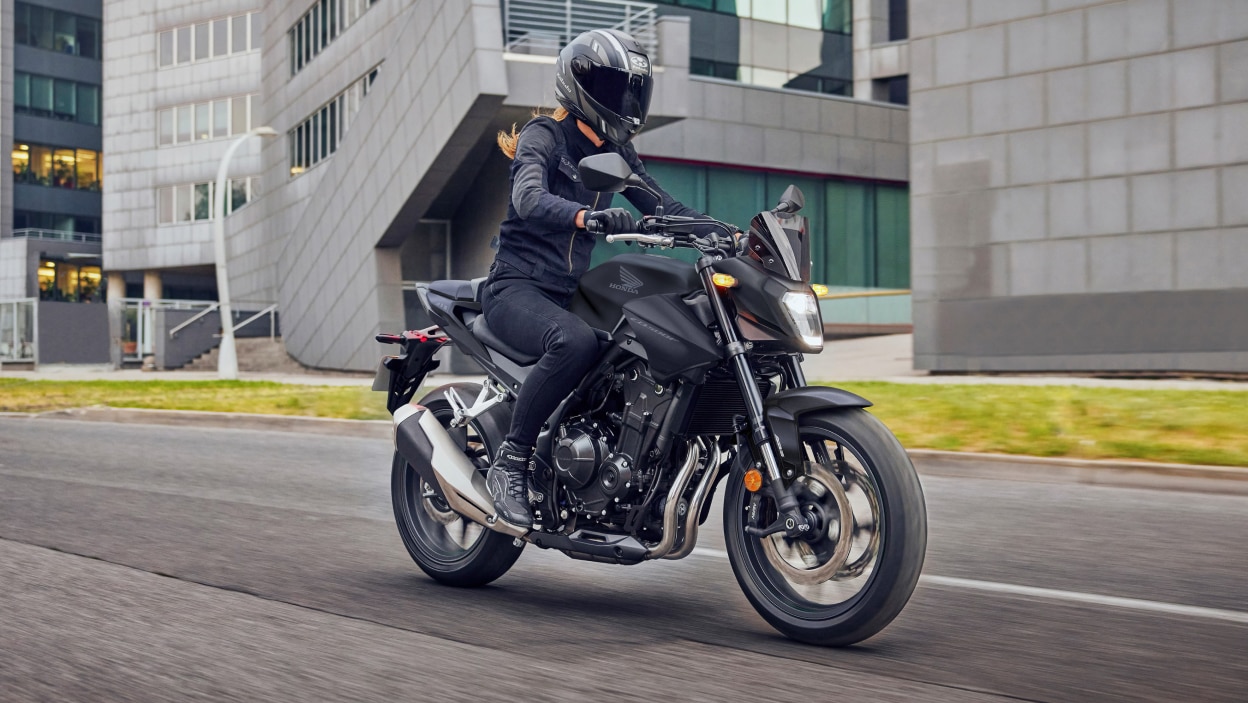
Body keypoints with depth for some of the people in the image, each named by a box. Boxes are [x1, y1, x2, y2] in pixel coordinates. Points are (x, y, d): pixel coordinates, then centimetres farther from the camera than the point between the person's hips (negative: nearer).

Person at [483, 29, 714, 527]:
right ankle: (510, 462, -25)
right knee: (575, 342, -38)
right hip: (517, 287, -7)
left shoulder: (615, 151, 14)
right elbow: (529, 198, -28)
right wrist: (588, 215, -47)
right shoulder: (543, 136, -8)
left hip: (572, 292, 7)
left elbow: (662, 206, 13)